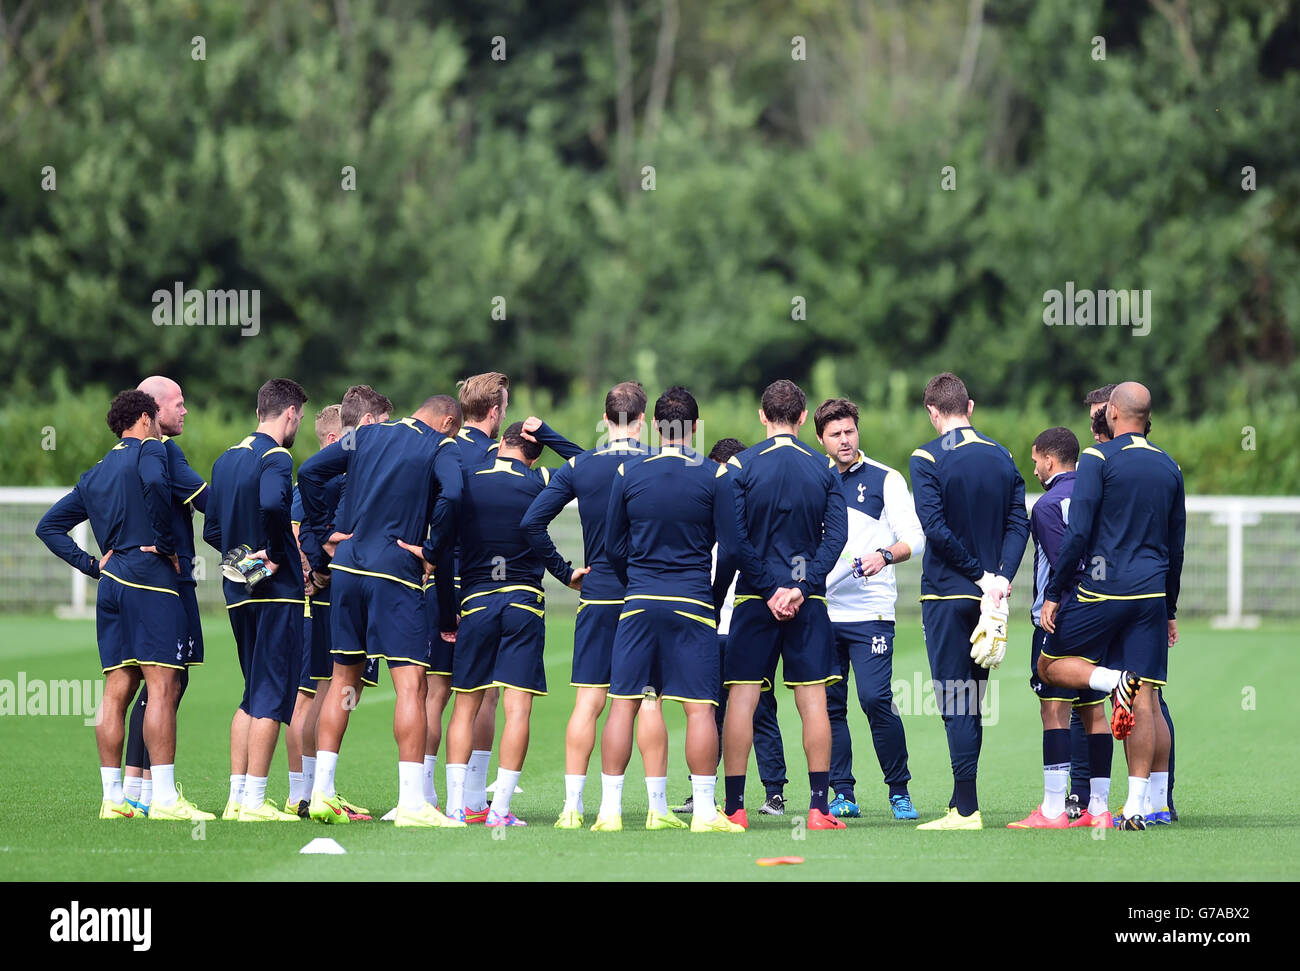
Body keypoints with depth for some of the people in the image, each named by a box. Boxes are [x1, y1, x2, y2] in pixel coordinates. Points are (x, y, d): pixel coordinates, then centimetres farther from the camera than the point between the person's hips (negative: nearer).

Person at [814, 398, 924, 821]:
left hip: (870, 611, -4)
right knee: (830, 704, 2)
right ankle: (843, 793, 9)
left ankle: (899, 791, -1)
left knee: (876, 699, -13)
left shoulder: (886, 480, 2)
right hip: (822, 611, 4)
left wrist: (886, 555, -24)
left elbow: (915, 539, -5)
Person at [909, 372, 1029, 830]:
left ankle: (967, 810, -8)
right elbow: (1019, 523, 2)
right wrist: (1000, 577, -6)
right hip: (987, 597, 5)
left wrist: (979, 573, -10)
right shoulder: (1001, 457, 8)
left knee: (956, 703, -4)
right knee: (972, 700, 13)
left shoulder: (927, 459, -8)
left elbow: (935, 528, -16)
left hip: (946, 594, -5)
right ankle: (962, 803, 15)